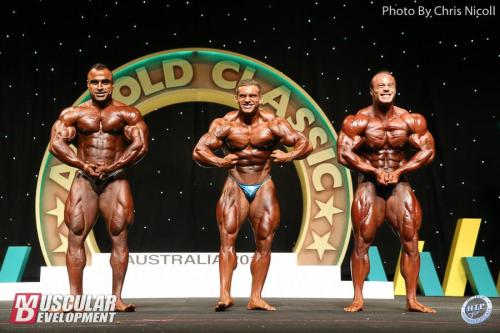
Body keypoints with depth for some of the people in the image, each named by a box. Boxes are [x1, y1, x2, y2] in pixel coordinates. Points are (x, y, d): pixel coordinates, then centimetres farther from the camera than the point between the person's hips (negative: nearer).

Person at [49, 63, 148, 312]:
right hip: (84, 180, 1)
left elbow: (140, 145, -5)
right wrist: (84, 165, -12)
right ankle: (75, 297, 1)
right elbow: (56, 144, -1)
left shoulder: (127, 114, 4)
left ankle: (117, 298, -2)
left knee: (119, 237, -6)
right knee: (76, 237, -4)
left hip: (116, 181, -1)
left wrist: (112, 166, -12)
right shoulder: (73, 113, 8)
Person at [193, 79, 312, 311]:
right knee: (227, 239, -12)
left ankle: (255, 298, 9)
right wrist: (219, 162, -27)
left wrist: (288, 157, -22)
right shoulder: (225, 124, -5)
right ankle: (225, 295, -15)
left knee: (264, 244, 2)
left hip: (263, 188, 1)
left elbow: (305, 144, -3)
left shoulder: (273, 124, -4)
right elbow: (198, 151, -10)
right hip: (235, 187, -1)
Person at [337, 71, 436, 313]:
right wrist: (375, 171, -16)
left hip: (399, 184, 2)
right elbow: (344, 154, -12)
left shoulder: (410, 120, -1)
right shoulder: (358, 121, -7)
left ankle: (412, 299, 5)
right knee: (362, 242, -5)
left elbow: (427, 151, -1)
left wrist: (399, 171, -12)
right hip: (369, 184, -2)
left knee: (411, 241, -4)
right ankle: (358, 299, 3)